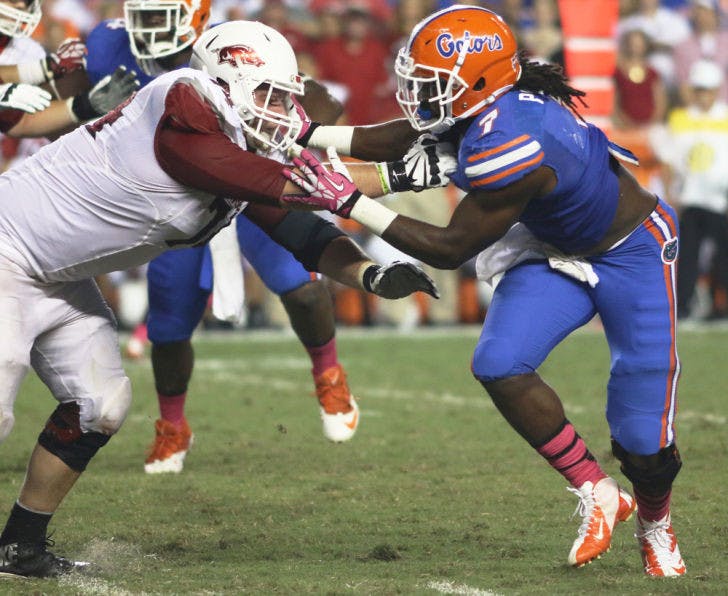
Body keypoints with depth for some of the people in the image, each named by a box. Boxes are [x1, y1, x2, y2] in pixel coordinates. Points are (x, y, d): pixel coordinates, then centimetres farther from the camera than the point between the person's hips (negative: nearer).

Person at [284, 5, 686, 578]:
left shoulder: (508, 145, -37)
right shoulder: (500, 97, -12)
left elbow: (449, 249, -24)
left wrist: (349, 202, -23)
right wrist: (311, 135, -1)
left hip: (633, 253, -8)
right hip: (557, 251, 8)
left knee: (643, 442, -7)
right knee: (500, 366, -14)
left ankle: (656, 527, 26)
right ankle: (597, 495, 2)